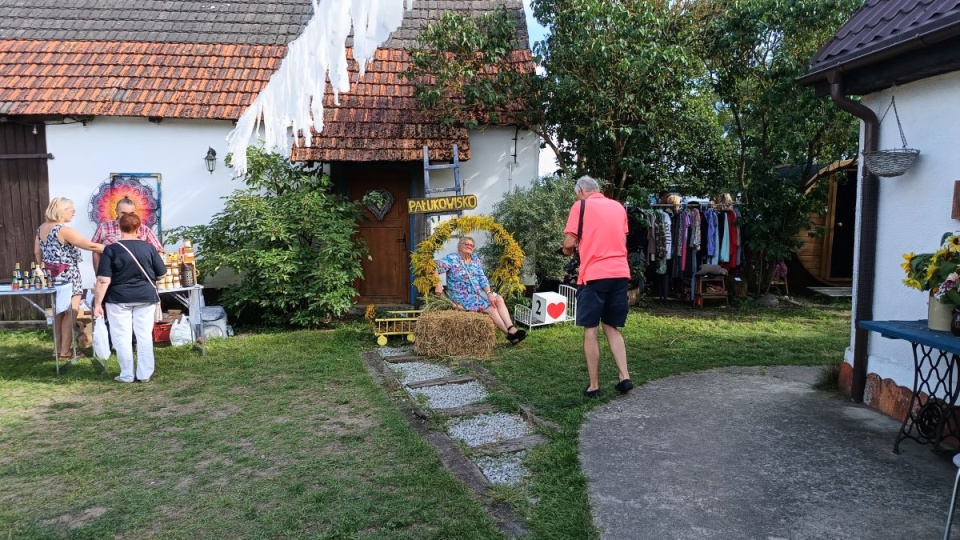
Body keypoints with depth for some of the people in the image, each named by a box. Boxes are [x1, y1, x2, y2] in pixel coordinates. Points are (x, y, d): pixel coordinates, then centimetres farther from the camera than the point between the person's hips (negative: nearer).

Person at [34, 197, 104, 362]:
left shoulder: (41, 228, 8)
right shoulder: (64, 230, -19)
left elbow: (37, 252, 16)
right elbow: (91, 246, -22)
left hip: (52, 276, 9)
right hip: (67, 276, -9)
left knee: (59, 312, 17)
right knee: (71, 312, 0)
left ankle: (59, 348, 23)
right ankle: (65, 351, 3)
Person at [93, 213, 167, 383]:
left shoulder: (111, 249, -11)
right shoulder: (148, 247, -3)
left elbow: (103, 281, -15)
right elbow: (161, 274, 4)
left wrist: (97, 303, -8)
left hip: (119, 299, -2)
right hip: (146, 297, 2)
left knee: (122, 337, 6)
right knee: (145, 336, 8)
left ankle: (127, 375, 11)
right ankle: (145, 374, 13)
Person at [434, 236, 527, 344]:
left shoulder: (475, 260, 10)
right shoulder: (452, 258, -8)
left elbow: (482, 279, 4)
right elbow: (435, 268, -15)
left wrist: (489, 293, -11)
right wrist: (438, 285, -26)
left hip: (479, 291, 6)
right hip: (463, 297, -6)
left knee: (499, 299, -18)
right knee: (491, 308, -22)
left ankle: (511, 329, -31)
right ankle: (510, 334, -19)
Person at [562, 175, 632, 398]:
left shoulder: (581, 206, -1)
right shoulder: (618, 207, 15)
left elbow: (569, 243, -6)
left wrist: (568, 251, 15)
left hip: (593, 275, -5)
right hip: (620, 273, 5)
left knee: (590, 330, 3)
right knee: (612, 328, 16)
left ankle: (594, 386, 6)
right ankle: (624, 377, 5)